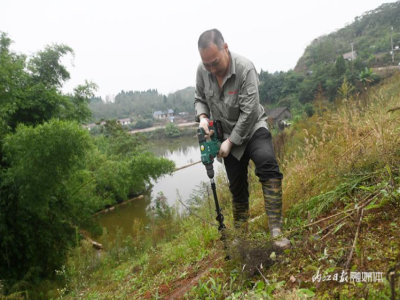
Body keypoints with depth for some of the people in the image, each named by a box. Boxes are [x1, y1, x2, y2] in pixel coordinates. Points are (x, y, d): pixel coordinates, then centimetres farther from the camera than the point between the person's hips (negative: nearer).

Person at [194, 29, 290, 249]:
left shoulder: (245, 68, -24)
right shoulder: (202, 70, -10)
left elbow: (249, 112, -24)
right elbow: (200, 98, 7)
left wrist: (231, 142, -20)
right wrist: (203, 117, -14)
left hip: (253, 128, -4)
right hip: (228, 136, 4)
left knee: (267, 164, -32)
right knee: (237, 185, 9)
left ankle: (276, 231, -29)